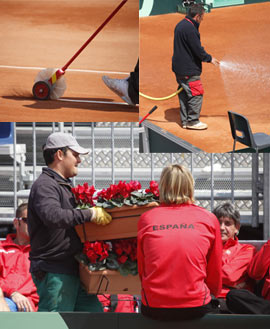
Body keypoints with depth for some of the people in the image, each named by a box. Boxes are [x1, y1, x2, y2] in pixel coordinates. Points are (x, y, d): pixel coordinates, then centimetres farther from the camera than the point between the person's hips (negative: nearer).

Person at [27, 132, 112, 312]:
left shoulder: (64, 185, 20)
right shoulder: (45, 185, -13)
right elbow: (53, 216, -31)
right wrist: (90, 214, -25)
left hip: (72, 269, 10)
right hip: (54, 272, -10)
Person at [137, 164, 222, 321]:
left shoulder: (146, 218, 5)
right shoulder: (209, 219, 4)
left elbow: (142, 269, 12)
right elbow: (215, 273, 11)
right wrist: (213, 294, 31)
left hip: (153, 308, 1)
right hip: (195, 308, -1)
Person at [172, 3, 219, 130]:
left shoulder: (180, 25, 13)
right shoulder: (190, 28, -20)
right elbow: (197, 50, -19)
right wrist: (209, 58, -3)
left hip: (179, 68, 10)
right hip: (189, 70, -10)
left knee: (184, 94, 15)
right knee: (196, 94, -2)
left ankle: (185, 120, 21)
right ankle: (192, 121, 4)